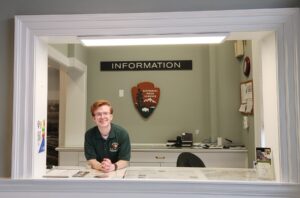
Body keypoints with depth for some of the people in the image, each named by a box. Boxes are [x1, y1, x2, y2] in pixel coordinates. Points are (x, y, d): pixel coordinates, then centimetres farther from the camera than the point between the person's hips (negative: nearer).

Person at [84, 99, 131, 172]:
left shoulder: (122, 133, -10)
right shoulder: (89, 134, -6)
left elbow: (125, 160, -11)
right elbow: (91, 159, -7)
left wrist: (113, 166, -30)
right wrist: (101, 166, -27)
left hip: (118, 171, 0)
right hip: (97, 172, 1)